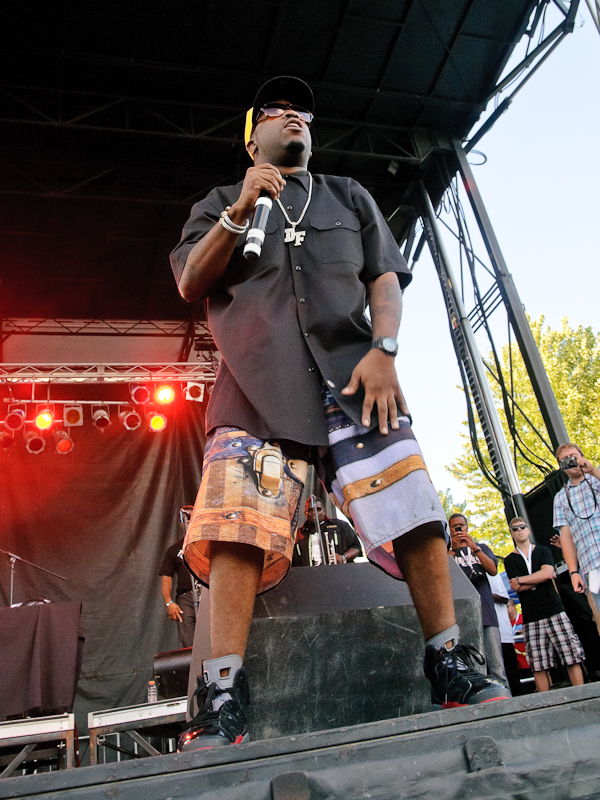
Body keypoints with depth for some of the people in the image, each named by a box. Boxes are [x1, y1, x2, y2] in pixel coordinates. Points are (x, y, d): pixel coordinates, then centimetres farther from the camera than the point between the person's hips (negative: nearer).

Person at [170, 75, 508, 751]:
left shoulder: (349, 196, 29)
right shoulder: (221, 204, 26)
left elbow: (386, 278, 17)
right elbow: (190, 285, 11)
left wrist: (383, 350, -3)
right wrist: (240, 211, -3)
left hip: (351, 371, 2)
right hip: (258, 382, -1)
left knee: (415, 513, -11)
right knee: (238, 529, -18)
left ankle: (452, 672, 1)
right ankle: (222, 707, -13)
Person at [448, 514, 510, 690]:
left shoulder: (482, 547, 22)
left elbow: (493, 570, 5)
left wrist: (474, 548, -7)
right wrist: (453, 549, -6)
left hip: (485, 610, 2)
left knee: (497, 666, -6)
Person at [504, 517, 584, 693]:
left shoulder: (543, 551, 14)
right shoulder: (510, 560, 10)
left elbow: (547, 573, -5)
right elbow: (517, 588, -4)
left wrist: (520, 580, -4)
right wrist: (544, 576, -4)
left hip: (554, 611, 1)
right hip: (531, 617, 0)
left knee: (572, 658, -4)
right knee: (538, 666, -3)